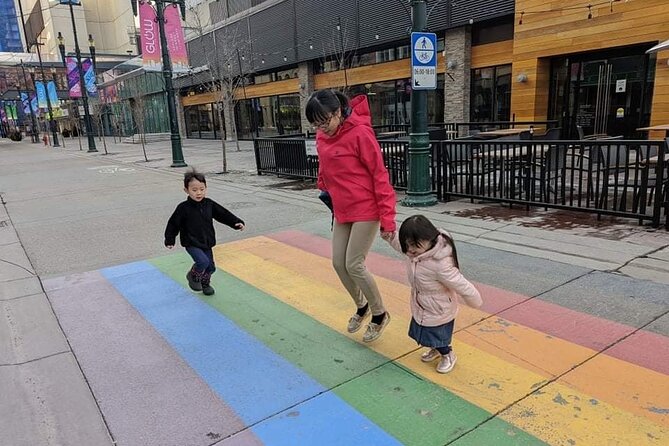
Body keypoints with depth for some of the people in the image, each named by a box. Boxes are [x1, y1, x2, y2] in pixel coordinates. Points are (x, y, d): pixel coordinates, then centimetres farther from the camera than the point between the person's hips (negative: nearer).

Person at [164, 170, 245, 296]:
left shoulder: (209, 204, -3)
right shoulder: (183, 208, -13)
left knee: (211, 267, 9)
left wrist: (237, 222, -5)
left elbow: (224, 214, 4)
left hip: (207, 243, 5)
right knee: (203, 262, -23)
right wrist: (169, 240, -2)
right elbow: (174, 224, -5)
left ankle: (205, 284, 38)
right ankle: (193, 276, 7)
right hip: (191, 244, -5)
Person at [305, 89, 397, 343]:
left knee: (354, 265, -6)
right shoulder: (323, 136, 3)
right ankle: (361, 306, 34)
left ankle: (379, 315, 17)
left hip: (366, 210, -7)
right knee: (339, 263, 8)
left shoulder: (360, 133, -17)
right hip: (342, 210, 7)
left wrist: (387, 217, -19)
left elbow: (379, 174, -17)